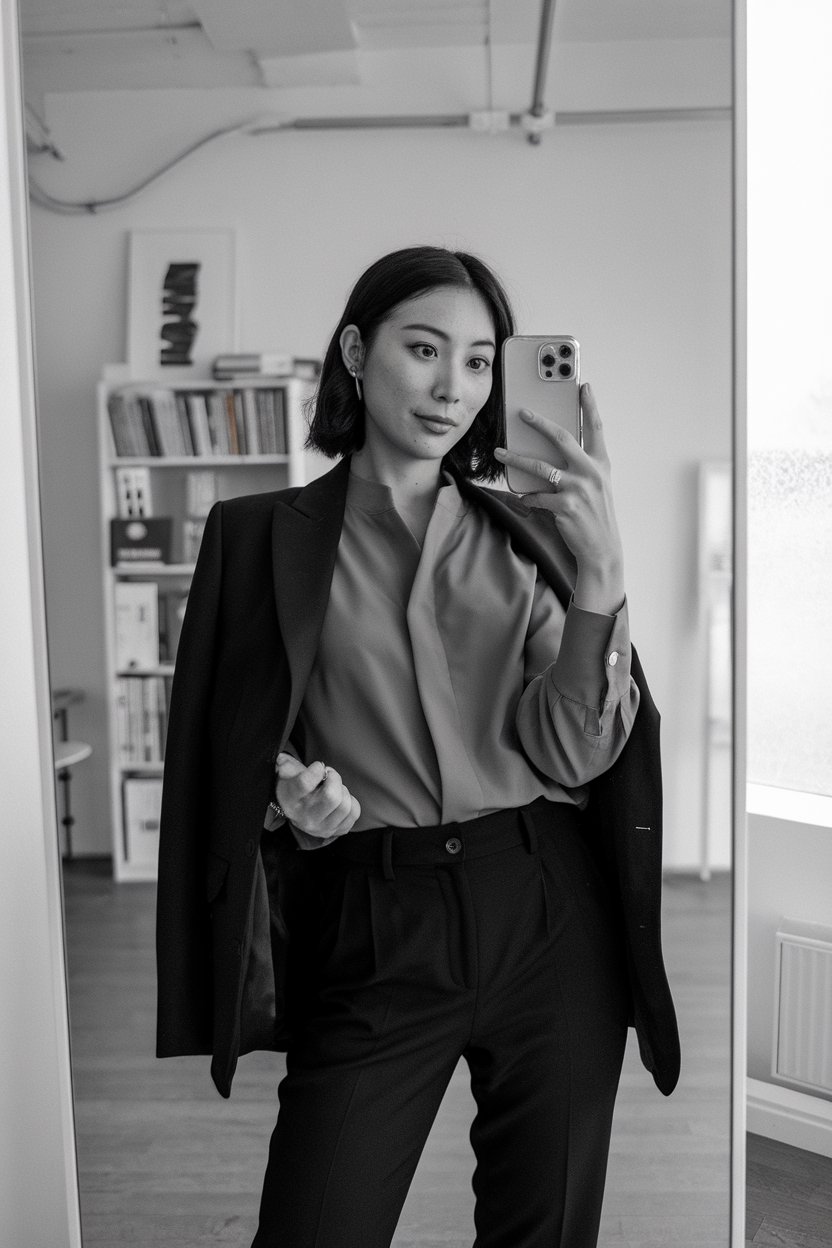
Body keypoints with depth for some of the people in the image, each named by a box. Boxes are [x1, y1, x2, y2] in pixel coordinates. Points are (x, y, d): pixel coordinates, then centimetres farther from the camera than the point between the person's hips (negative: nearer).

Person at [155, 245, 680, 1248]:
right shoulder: (263, 535, 2)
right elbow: (220, 756, 7)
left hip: (550, 919, 2)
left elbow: (575, 752, -5)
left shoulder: (526, 537, 6)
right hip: (373, 936, -2)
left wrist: (600, 571, -17)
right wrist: (285, 790, -14)